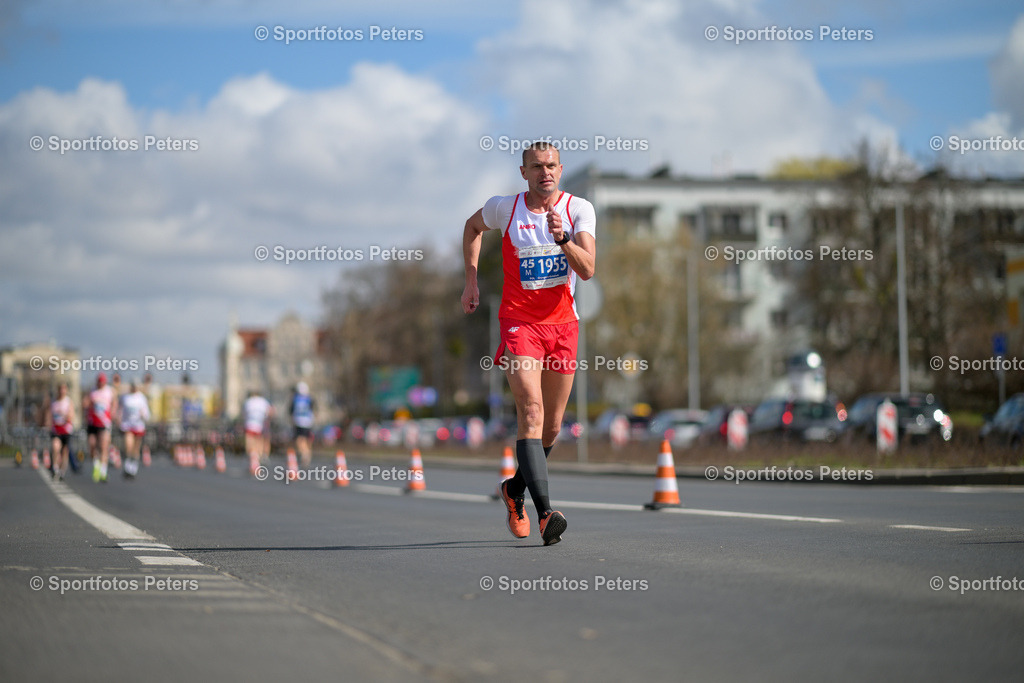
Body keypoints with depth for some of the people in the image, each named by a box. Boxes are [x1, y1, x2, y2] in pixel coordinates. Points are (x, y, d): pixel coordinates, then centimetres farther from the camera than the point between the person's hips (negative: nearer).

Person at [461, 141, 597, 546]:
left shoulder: (579, 209, -3)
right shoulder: (504, 209, -3)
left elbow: (587, 270, -13)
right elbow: (473, 227, 20)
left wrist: (562, 238, -29)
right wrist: (471, 279, 12)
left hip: (563, 323, 3)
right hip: (519, 323, -3)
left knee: (551, 426, 11)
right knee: (531, 412, -20)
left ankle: (515, 490, 37)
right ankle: (545, 512, -29)